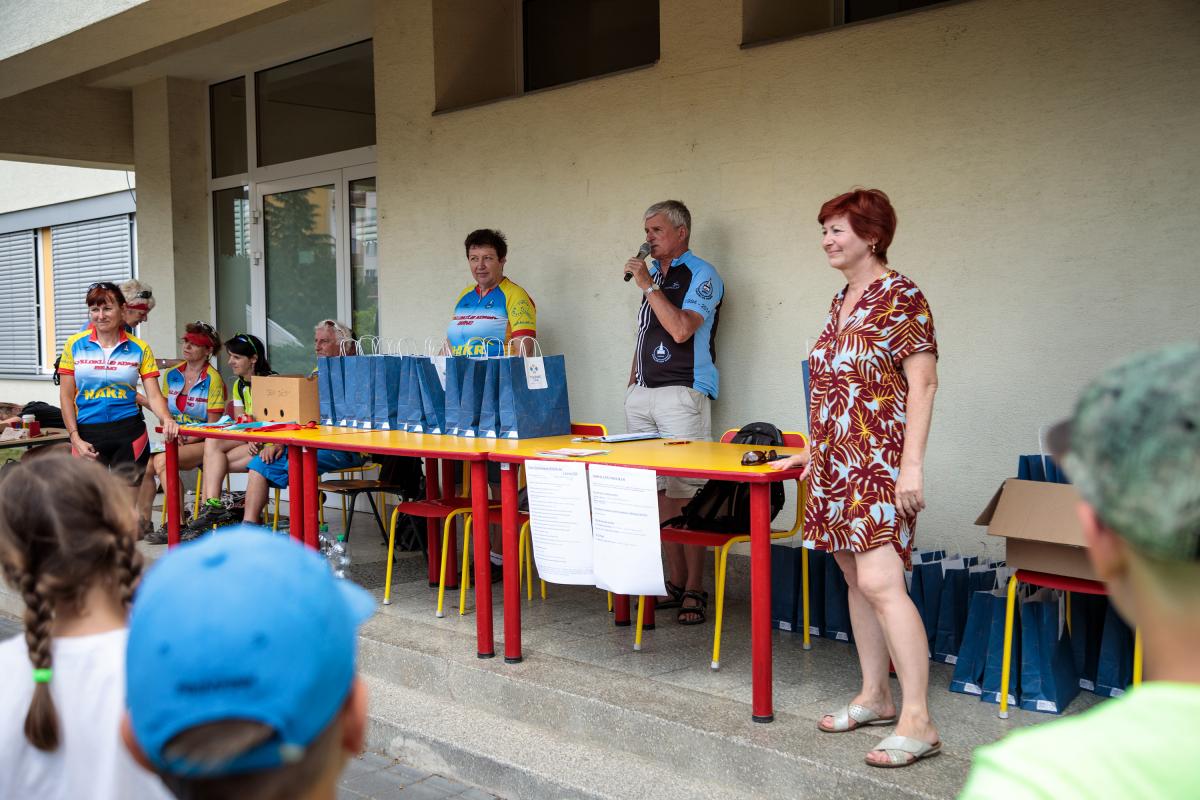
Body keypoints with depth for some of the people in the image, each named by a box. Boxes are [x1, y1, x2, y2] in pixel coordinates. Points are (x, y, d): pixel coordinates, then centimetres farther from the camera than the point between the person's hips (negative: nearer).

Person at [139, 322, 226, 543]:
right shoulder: (171, 375, 11)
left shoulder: (213, 379, -8)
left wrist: (186, 441, -16)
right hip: (176, 441, 6)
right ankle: (143, 522, -10)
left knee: (162, 460, -29)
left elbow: (213, 425, -9)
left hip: (202, 442, -6)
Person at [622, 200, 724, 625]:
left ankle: (694, 589, -3)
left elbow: (680, 329, -17)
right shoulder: (652, 272, 19)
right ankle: (674, 582, 12)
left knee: (685, 494, -9)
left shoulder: (701, 275, -3)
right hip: (642, 394, 7)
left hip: (681, 394, -7)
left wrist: (648, 286, -11)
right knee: (658, 493, 5)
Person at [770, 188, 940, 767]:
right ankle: (874, 697, 23)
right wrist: (814, 449, 22)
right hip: (838, 462, 9)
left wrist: (912, 467, -20)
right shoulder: (841, 301, 16)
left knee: (879, 582, -15)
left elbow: (922, 384, -14)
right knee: (856, 579, 12)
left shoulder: (900, 298, -9)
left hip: (879, 463, -9)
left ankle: (917, 722, -9)